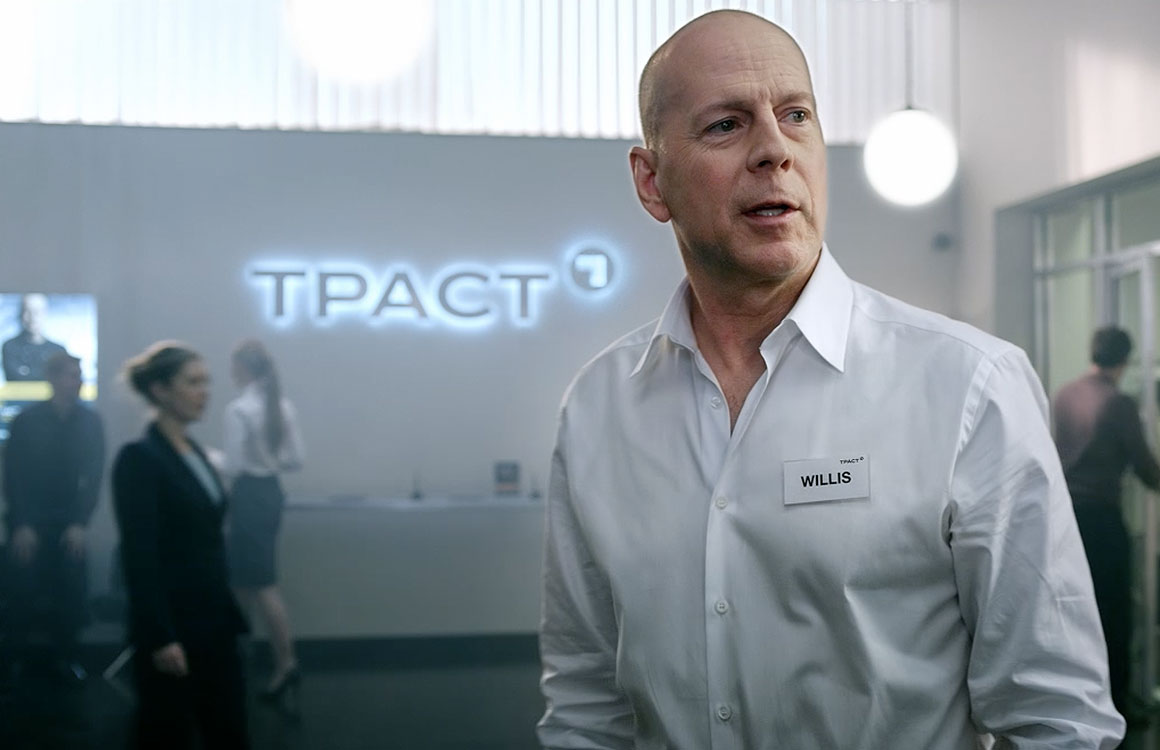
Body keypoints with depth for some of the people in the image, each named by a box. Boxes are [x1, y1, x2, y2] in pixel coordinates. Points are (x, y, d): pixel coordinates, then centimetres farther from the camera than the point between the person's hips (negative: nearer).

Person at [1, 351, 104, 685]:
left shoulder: (90, 422, -1)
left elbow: (94, 476, -1)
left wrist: (79, 523, -8)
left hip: (70, 524, 1)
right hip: (29, 523, -1)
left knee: (72, 592, -2)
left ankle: (65, 656, 13)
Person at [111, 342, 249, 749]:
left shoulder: (196, 452, 11)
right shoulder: (139, 457, -14)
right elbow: (139, 557, -18)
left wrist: (232, 612, 16)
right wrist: (160, 637, -20)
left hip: (213, 620, 8)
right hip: (171, 625, -8)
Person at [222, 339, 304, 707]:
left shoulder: (239, 409, -16)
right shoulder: (284, 406, 4)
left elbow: (234, 465, -17)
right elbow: (296, 459, 7)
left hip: (249, 496, -7)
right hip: (272, 493, 7)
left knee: (262, 584, -1)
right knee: (246, 578, 17)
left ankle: (286, 663, 0)